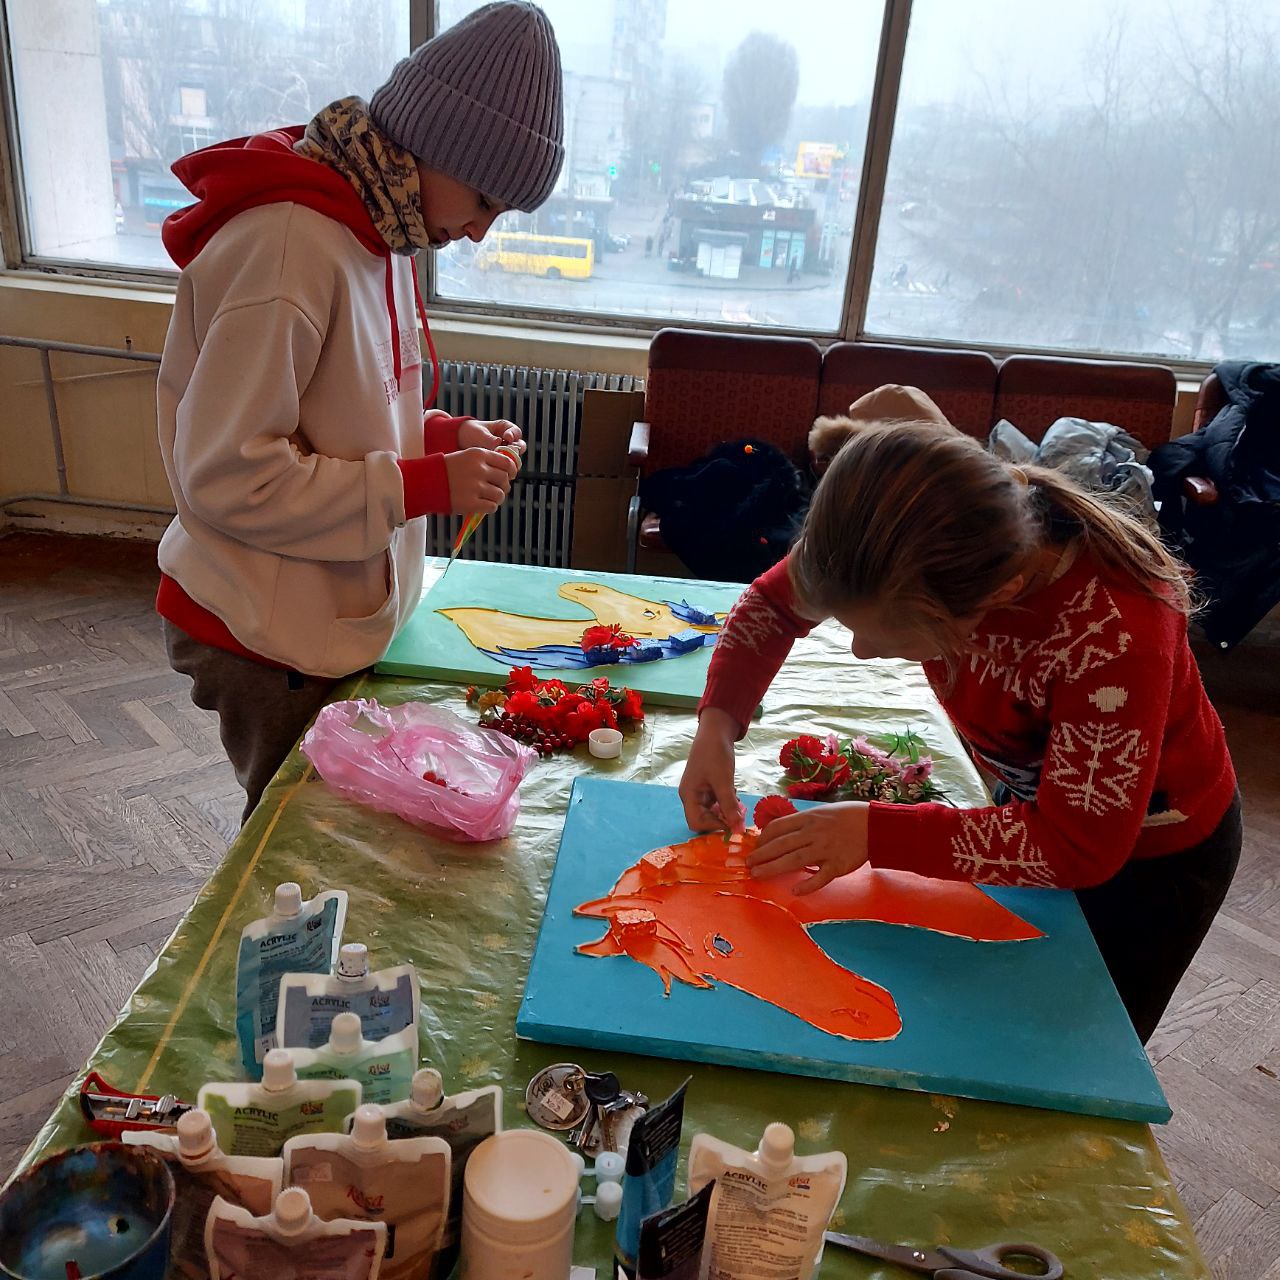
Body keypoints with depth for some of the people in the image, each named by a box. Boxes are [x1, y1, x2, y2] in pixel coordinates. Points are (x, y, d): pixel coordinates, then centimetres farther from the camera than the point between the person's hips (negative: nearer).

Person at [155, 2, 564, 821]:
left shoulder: (379, 232, 5)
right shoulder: (287, 245, -23)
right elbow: (225, 475, -25)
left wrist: (439, 435, -3)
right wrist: (424, 485, -22)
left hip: (346, 614, 8)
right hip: (271, 636, -8)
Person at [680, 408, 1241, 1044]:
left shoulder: (1115, 629, -43)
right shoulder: (908, 552, -27)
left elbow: (1081, 845, -36)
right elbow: (774, 599, -11)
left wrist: (877, 833, -39)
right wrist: (718, 720, -26)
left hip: (1152, 853, -4)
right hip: (1037, 803, 5)